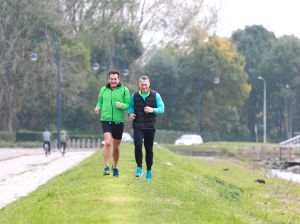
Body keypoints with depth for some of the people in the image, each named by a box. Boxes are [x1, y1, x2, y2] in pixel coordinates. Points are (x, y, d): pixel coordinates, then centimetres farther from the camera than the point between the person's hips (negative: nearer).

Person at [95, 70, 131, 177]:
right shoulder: (104, 89, 7)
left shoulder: (124, 90, -1)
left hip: (118, 121, 0)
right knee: (107, 142, -20)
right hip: (106, 120, 0)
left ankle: (115, 167, 32)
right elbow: (100, 102, 18)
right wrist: (98, 107, -3)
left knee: (116, 147, 10)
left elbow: (128, 104, -1)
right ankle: (106, 167, -15)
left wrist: (121, 105, -22)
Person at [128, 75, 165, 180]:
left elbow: (162, 108, 0)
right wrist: (130, 113, -3)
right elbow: (130, 107, 19)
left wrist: (152, 110, -19)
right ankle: (139, 167, -8)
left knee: (149, 148, 5)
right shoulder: (134, 96, 6)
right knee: (138, 145, -20)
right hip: (138, 125, 0)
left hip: (150, 126, 0)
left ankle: (149, 170, 20)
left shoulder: (155, 95, 3)